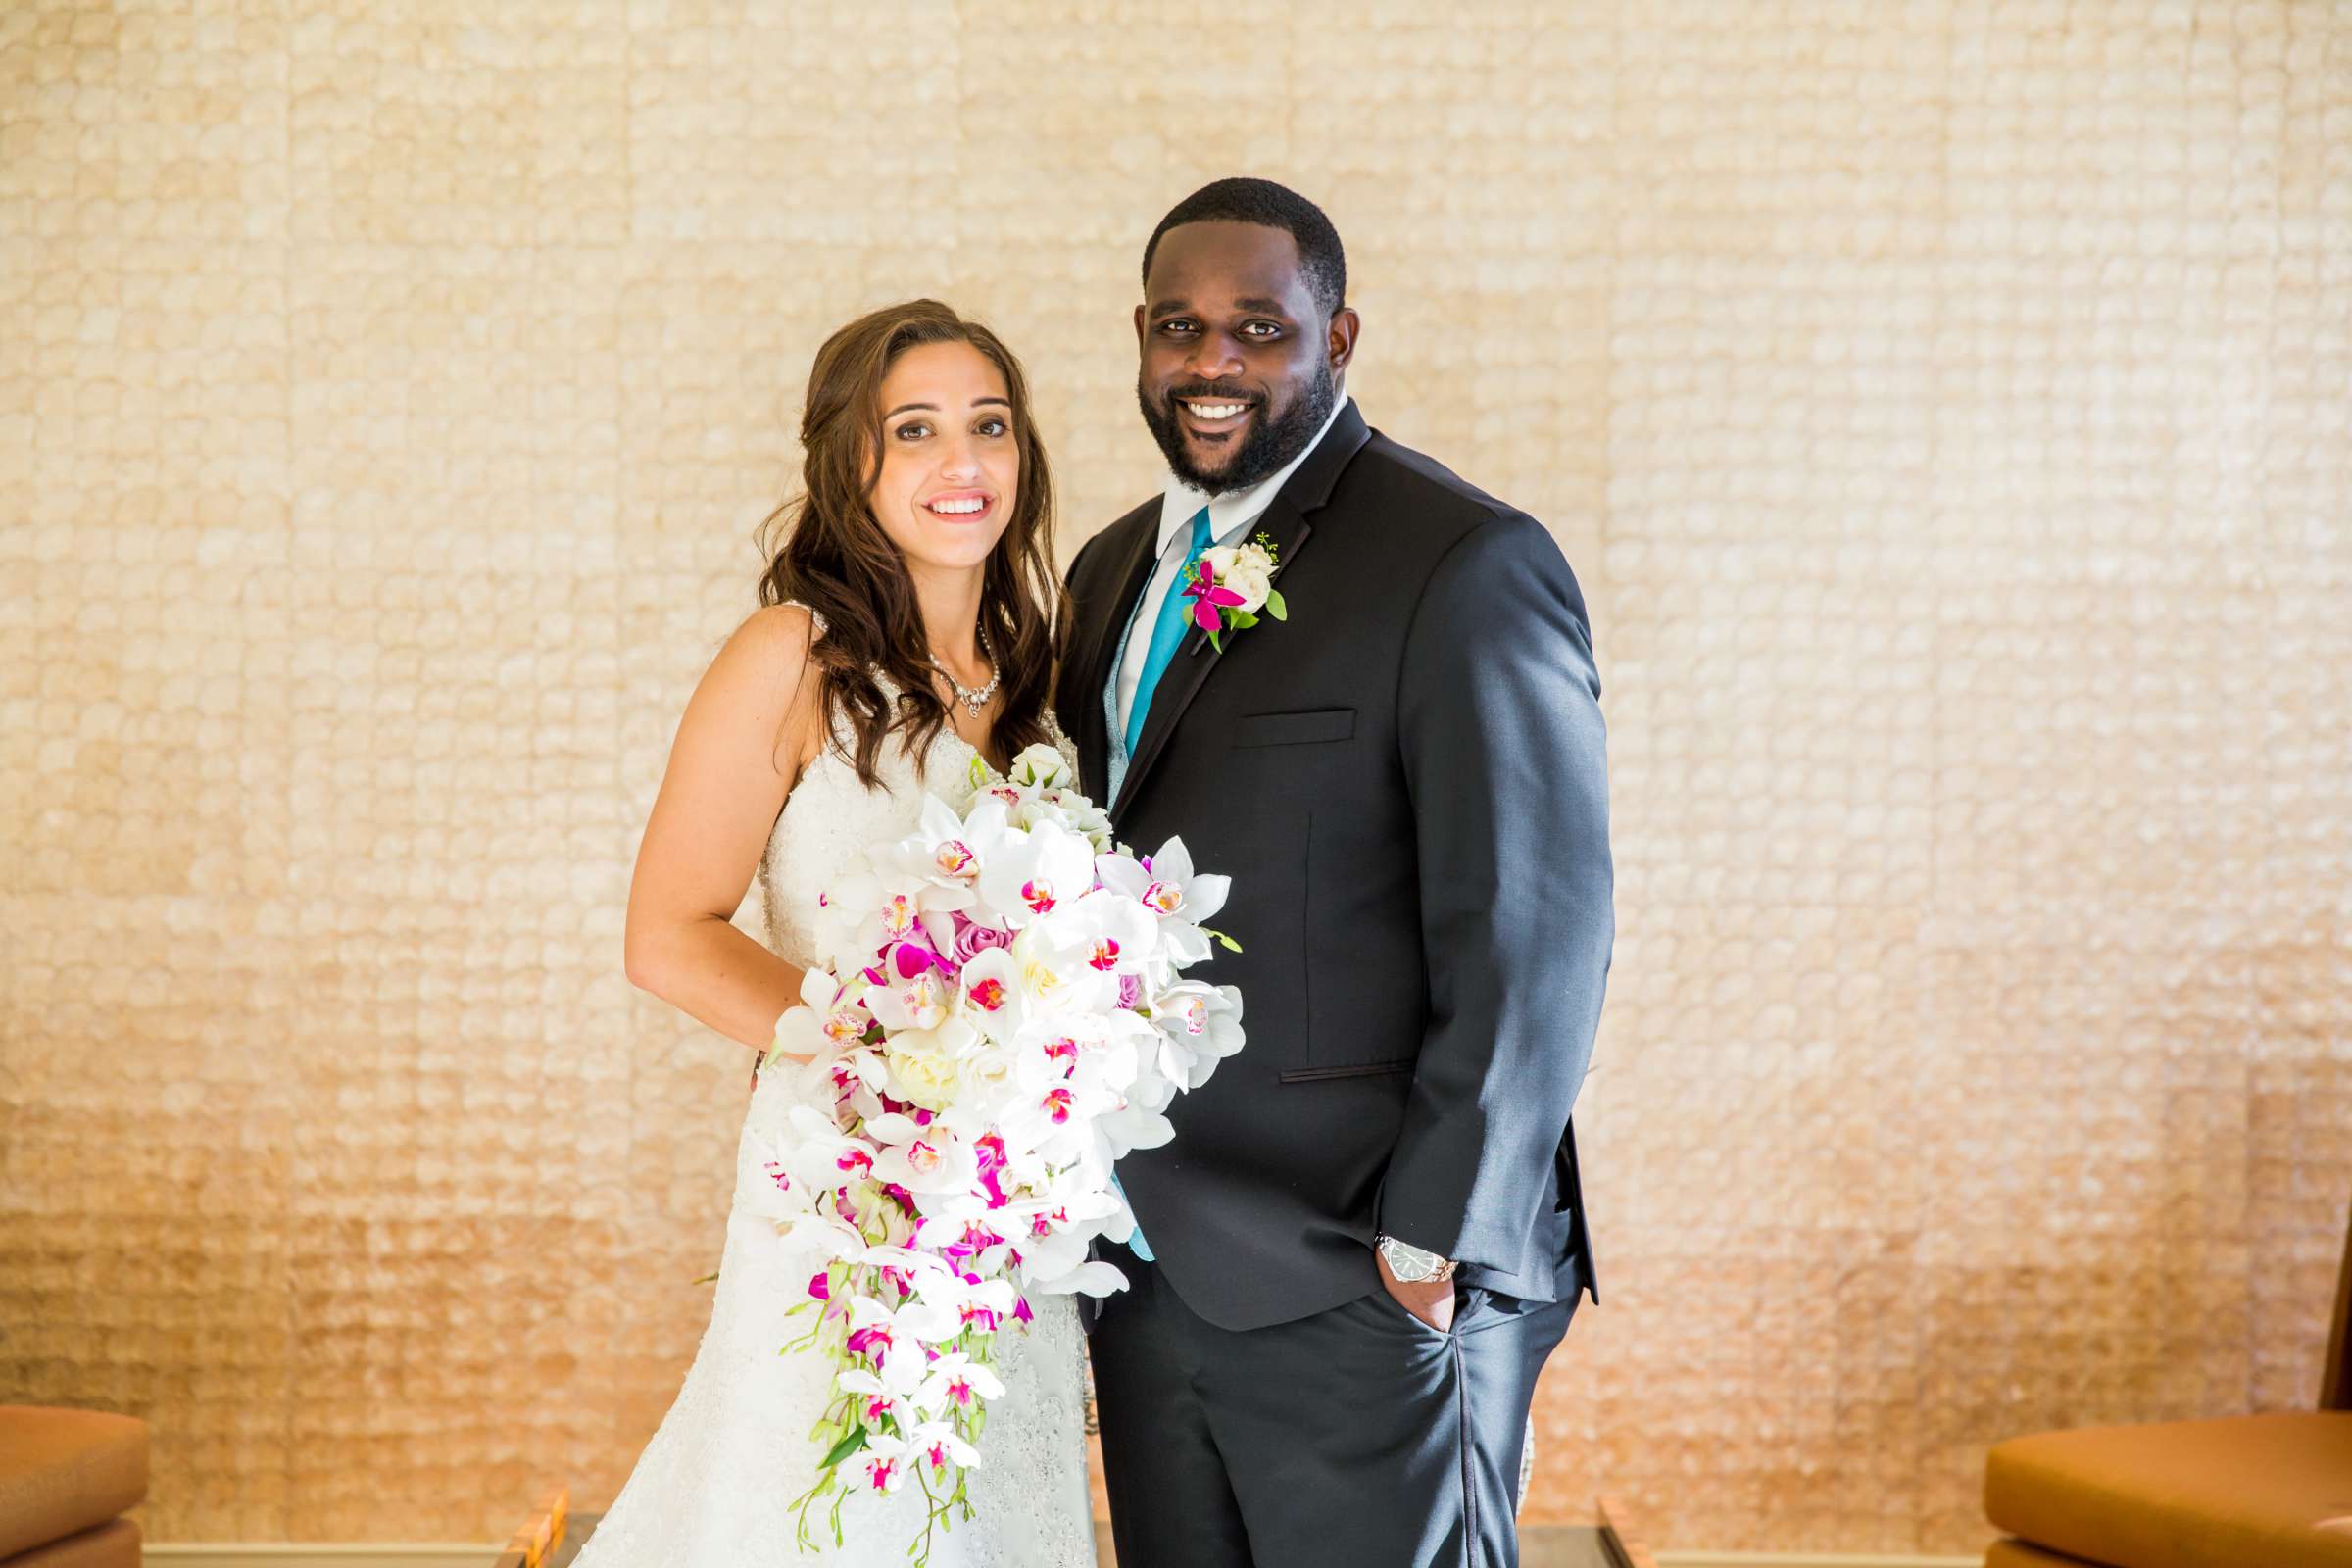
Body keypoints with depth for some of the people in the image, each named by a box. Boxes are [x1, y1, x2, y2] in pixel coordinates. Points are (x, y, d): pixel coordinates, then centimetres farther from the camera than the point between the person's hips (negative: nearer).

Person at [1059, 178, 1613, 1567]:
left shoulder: (1470, 566, -10)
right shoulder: (1113, 574, 13)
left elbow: (1533, 941, -14)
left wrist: (1432, 1243, -16)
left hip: (1364, 1287, -7)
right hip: (1147, 1271, 7)